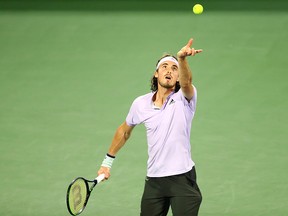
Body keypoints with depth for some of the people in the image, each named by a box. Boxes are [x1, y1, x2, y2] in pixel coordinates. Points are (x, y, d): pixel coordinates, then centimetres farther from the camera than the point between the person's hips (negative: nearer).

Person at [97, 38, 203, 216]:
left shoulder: (184, 98, -7)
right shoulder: (141, 104, 4)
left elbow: (186, 82, -30)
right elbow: (125, 131, 21)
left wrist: (182, 58, -51)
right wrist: (108, 161, 23)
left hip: (182, 179, -3)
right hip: (154, 180, 3)